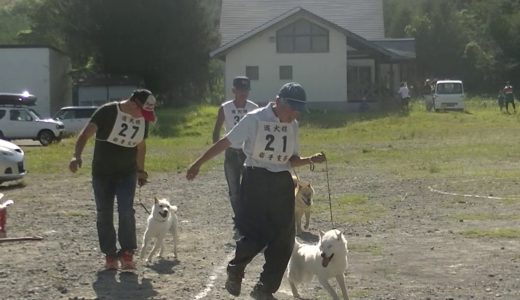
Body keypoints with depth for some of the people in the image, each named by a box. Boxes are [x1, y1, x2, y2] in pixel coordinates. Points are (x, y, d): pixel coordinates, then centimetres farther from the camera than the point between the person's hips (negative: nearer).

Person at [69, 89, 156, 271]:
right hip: (102, 173, -2)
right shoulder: (108, 112, -16)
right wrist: (77, 155, -38)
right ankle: (110, 255, 14)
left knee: (126, 211, -14)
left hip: (127, 173, 2)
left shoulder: (143, 120, 1)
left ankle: (127, 253, -5)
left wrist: (140, 170, 23)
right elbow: (86, 133, -23)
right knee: (104, 214, 2)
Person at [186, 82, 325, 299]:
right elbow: (225, 143, -7)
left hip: (282, 183, 5)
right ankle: (235, 272, 20)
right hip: (255, 180, -5)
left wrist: (310, 160, -6)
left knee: (283, 240, 4)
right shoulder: (255, 119, -10)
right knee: (255, 235, -10)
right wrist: (198, 163, -8)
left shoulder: (293, 126, 7)